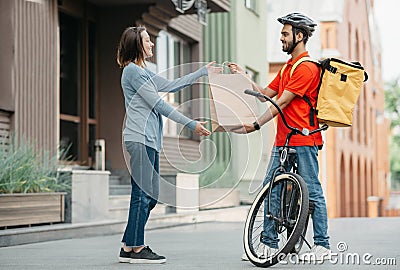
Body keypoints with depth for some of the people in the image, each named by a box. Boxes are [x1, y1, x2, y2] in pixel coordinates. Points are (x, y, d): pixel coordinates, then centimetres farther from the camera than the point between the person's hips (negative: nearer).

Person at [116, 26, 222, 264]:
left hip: (149, 140, 10)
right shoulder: (132, 70, -9)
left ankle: (129, 247, 12)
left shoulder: (143, 72, 22)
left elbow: (172, 85, 28)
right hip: (140, 139, -10)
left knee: (149, 196, 8)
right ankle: (136, 249, -4)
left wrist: (203, 72, 31)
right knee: (143, 195, -8)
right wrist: (191, 124, -11)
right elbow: (158, 104, -12)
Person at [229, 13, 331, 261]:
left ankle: (323, 245, 3)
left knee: (312, 191, -4)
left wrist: (256, 125, -18)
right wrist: (243, 77, 12)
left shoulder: (307, 67, -12)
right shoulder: (288, 67, 20)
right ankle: (269, 244, 10)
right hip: (283, 139, 10)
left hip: (303, 140, -9)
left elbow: (282, 102, -17)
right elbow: (266, 94, 20)